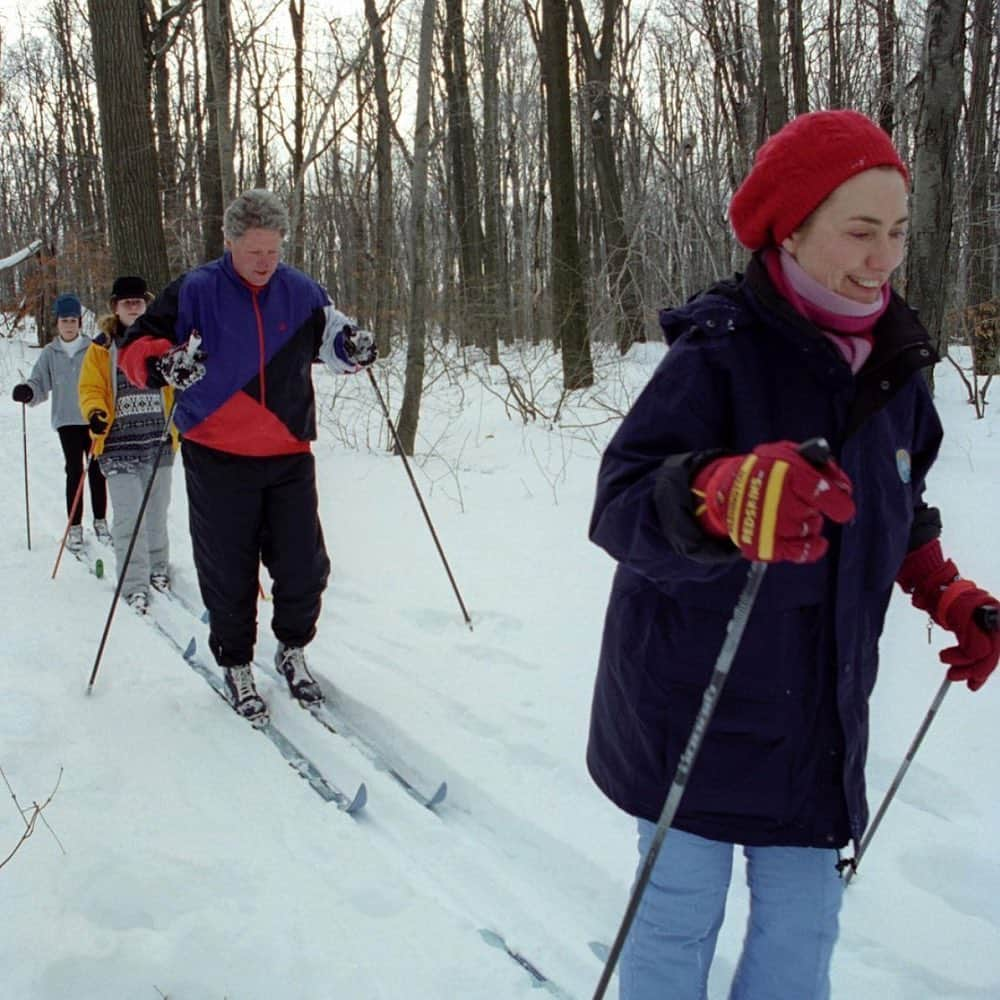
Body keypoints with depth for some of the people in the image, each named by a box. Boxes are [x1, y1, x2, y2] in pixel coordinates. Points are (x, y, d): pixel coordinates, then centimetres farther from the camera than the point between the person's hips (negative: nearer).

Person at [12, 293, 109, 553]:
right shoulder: (50, 353, 5)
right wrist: (27, 391, -17)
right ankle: (74, 527, 5)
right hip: (67, 420, 1)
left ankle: (100, 521, 17)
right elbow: (40, 383, 4)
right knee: (74, 472, 0)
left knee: (96, 470, 5)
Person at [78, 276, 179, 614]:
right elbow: (91, 388, -1)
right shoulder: (102, 348, 0)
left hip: (159, 443, 3)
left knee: (156, 514, 15)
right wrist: (95, 413, -19)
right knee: (129, 518, -8)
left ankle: (157, 569, 32)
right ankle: (134, 584, -1)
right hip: (120, 446, -3)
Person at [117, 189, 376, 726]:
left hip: (289, 457, 3)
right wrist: (163, 362, -26)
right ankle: (235, 666, 26)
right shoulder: (195, 292, -5)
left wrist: (353, 346, -5)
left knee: (304, 567, 4)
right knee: (229, 575, 5)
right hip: (218, 459, -2)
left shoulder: (301, 293, 4)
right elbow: (135, 347, -3)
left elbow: (330, 340, 18)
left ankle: (292, 651, 29)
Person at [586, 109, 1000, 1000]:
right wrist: (721, 495, -46)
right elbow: (620, 507, -27)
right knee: (681, 913, 7)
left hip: (820, 716, 6)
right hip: (695, 709, -5)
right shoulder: (720, 353, -18)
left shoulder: (894, 365, 3)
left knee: (804, 925, 13)